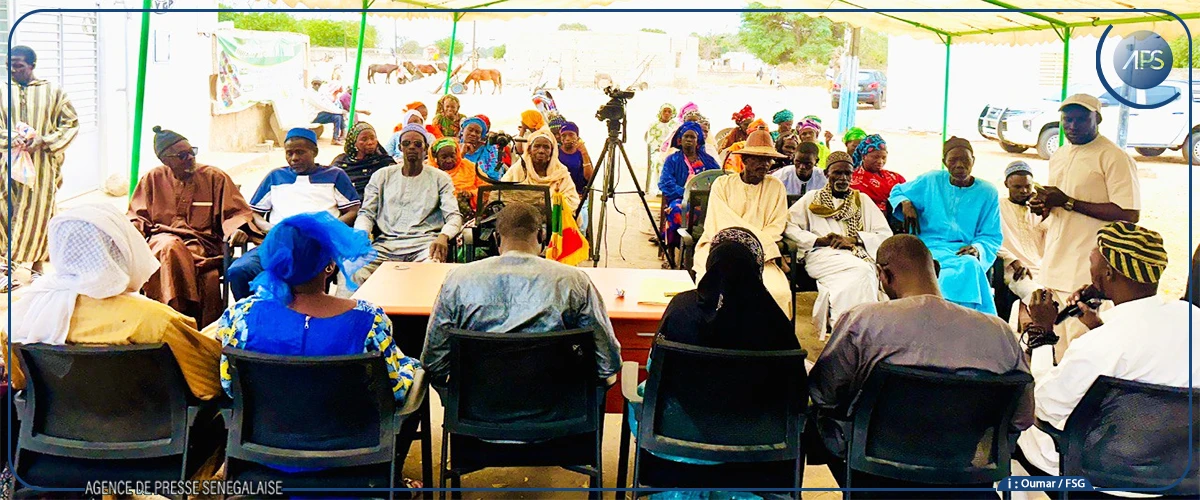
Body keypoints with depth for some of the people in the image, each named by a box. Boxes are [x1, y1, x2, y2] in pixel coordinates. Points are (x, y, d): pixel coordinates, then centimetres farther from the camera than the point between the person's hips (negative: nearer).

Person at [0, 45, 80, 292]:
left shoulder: (52, 92, 0)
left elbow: (71, 123, 0)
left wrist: (44, 141, -13)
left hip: (42, 165, -1)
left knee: (39, 213, 5)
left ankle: (37, 265, 16)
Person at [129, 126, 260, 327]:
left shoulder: (214, 177, 9)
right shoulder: (154, 178, 14)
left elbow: (239, 212, 7)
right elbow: (137, 216, 18)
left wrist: (238, 229, -16)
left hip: (201, 244, -1)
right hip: (162, 240, 1)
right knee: (169, 247, -35)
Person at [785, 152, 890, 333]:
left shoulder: (862, 200, 25)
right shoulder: (812, 199, 21)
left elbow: (886, 234, 13)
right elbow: (787, 225, 5)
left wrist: (854, 239, -5)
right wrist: (818, 240, -9)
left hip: (857, 254, 2)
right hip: (821, 255, -2)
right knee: (861, 270, -33)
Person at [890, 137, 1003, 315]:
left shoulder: (988, 192, 10)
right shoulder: (930, 181, 11)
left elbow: (992, 237, 10)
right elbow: (898, 192, 25)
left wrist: (977, 249, -13)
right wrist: (905, 203, 0)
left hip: (965, 252, 1)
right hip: (930, 246, -1)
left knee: (971, 265, -38)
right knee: (969, 268, -35)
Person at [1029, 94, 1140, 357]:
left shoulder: (1115, 157, -8)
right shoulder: (1059, 156, 18)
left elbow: (1129, 214, -17)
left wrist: (1068, 202, -17)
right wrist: (1043, 205, 5)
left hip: (1088, 268, -7)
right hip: (1055, 263, 8)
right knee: (1058, 339, 8)